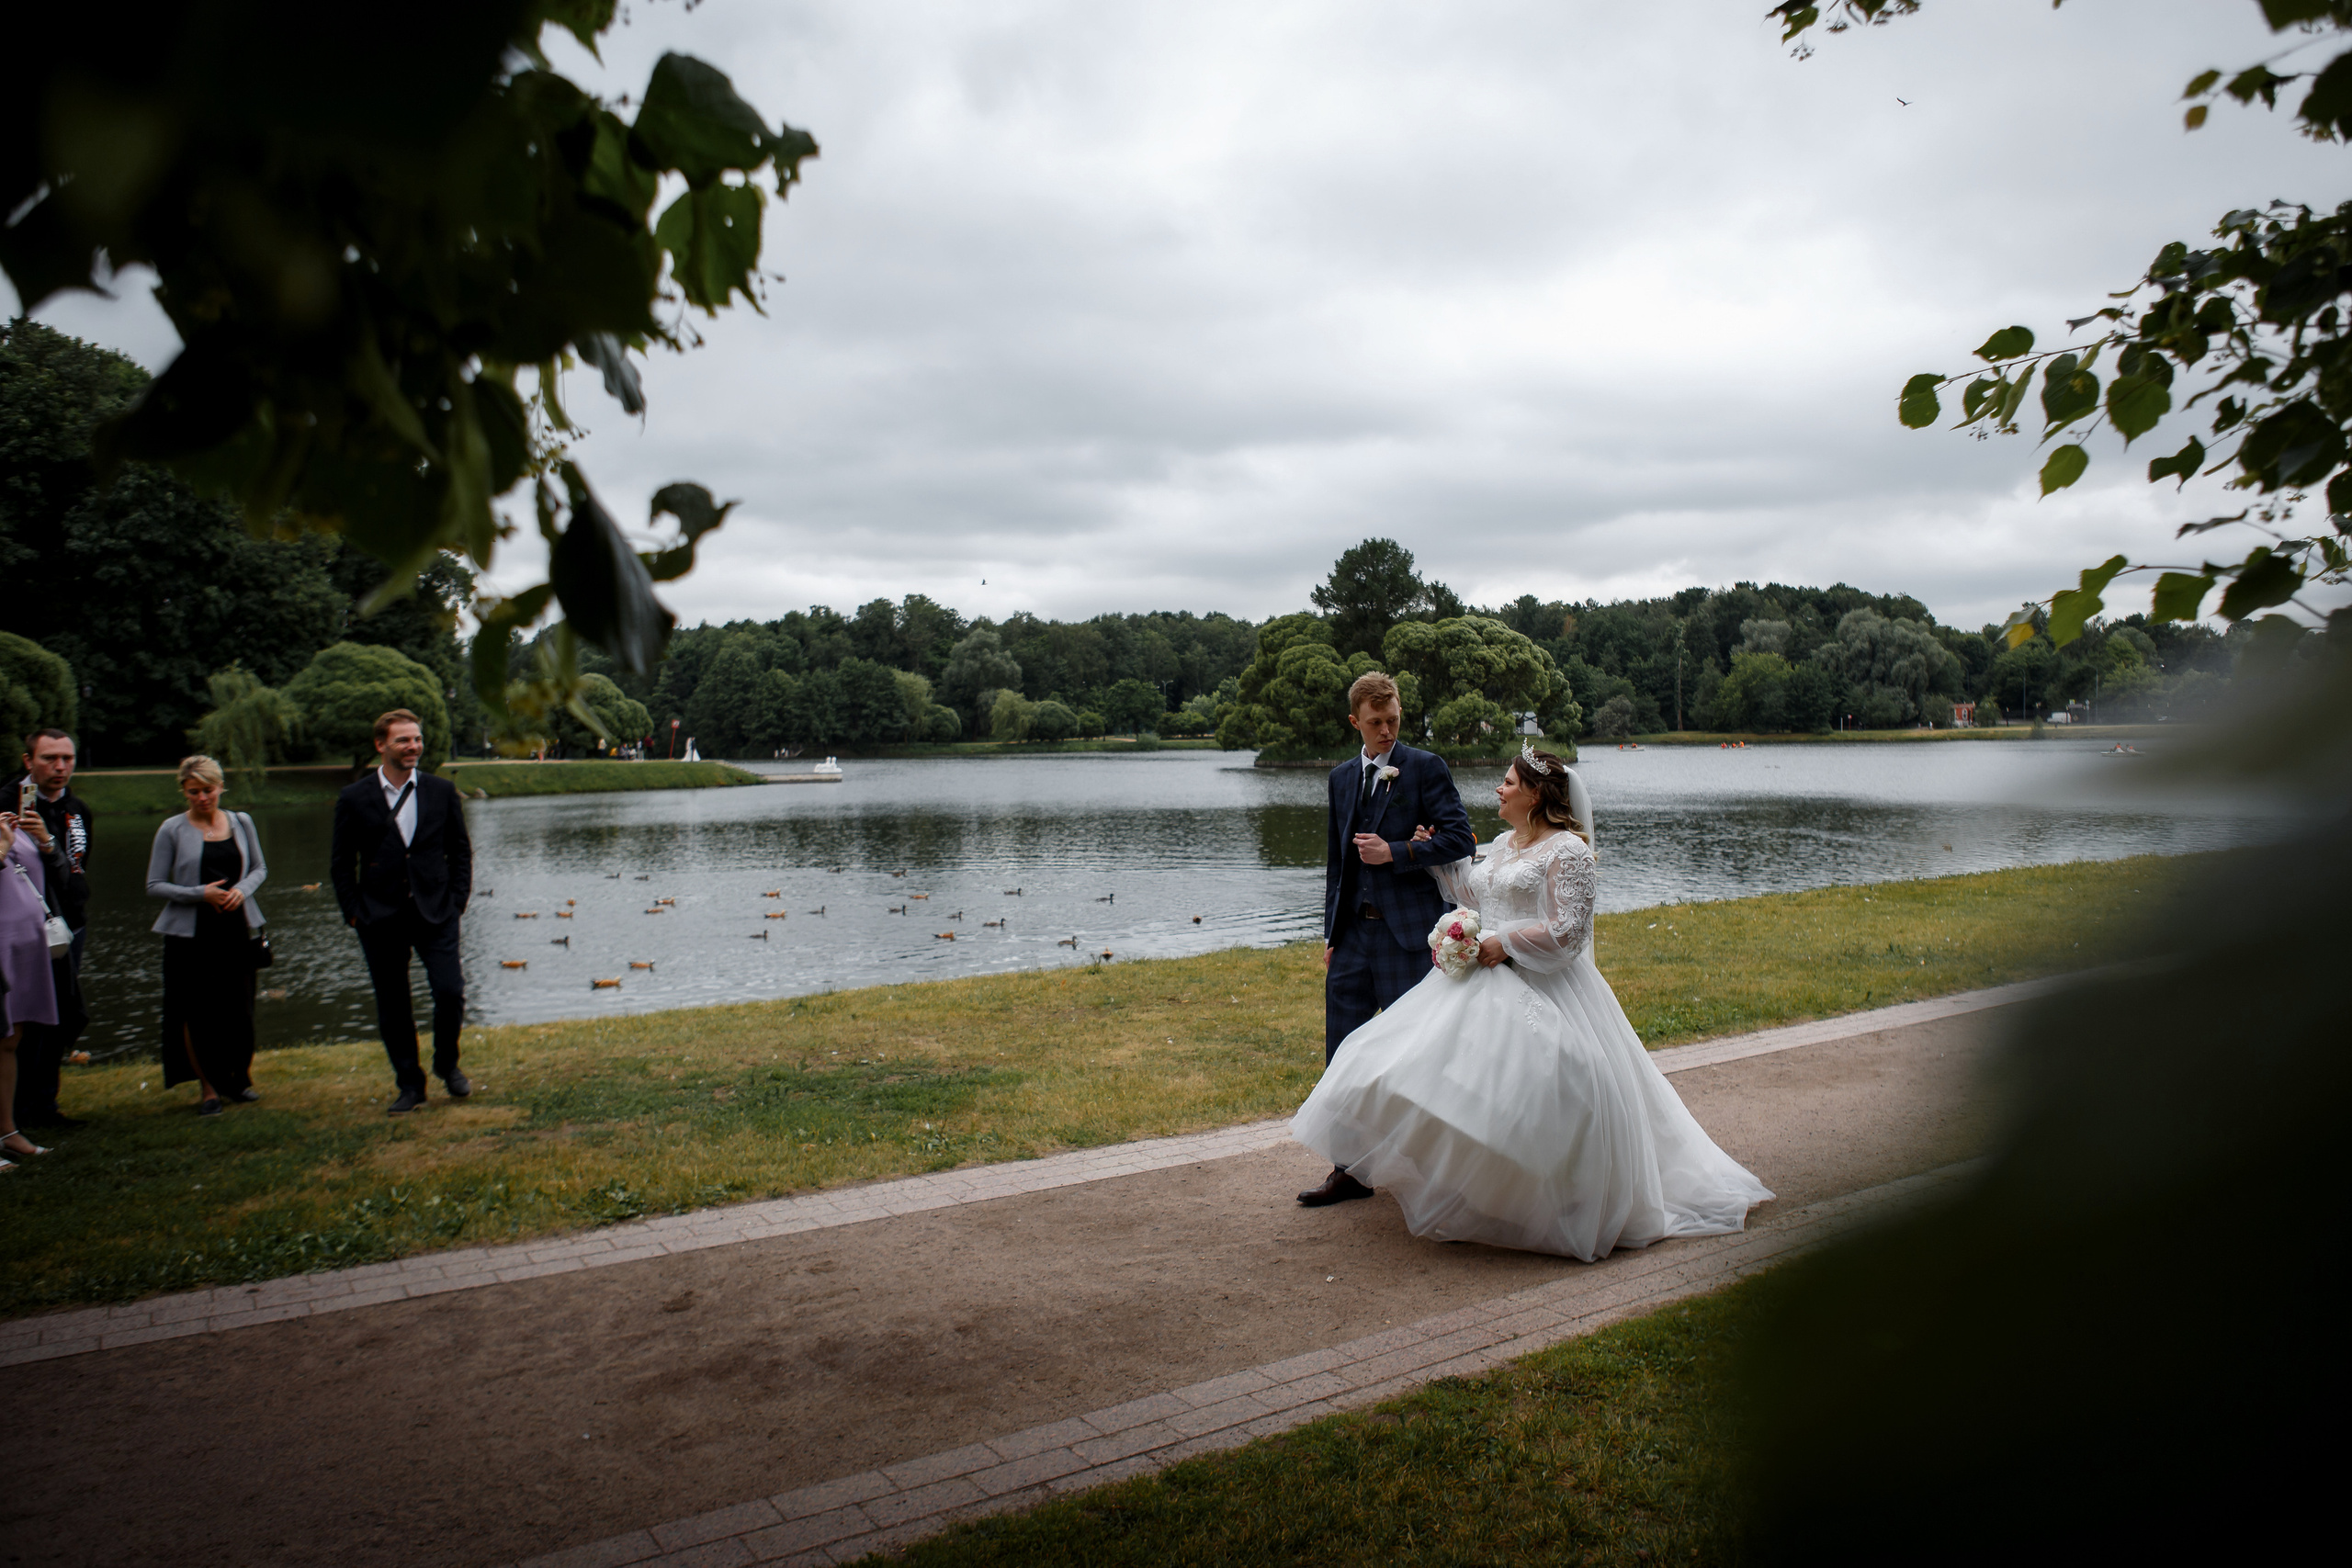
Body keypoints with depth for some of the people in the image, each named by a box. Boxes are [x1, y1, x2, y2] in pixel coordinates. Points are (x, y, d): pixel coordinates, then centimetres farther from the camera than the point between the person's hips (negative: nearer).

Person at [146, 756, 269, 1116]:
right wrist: (201, 893, -15)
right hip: (191, 934, -2)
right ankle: (208, 1089, 13)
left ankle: (240, 1079, 23)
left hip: (238, 928, 2)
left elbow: (259, 868, 15)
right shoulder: (172, 830, -3)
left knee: (240, 1010, 4)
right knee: (197, 1013, 1)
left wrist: (243, 889, -6)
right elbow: (154, 886, -2)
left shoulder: (241, 822, 7)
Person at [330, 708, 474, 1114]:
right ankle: (409, 1084, 19)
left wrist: (457, 901, 3)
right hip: (381, 919, 0)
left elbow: (460, 850, 11)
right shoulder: (355, 800, 1)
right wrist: (354, 913, -1)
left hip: (435, 913, 0)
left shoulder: (441, 792, 5)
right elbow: (342, 863, 6)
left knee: (450, 992, -8)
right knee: (392, 1006, 5)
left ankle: (447, 1064, 18)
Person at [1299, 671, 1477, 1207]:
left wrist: (1394, 853, -14)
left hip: (1408, 930, -5)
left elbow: (1461, 837, -9)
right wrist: (1331, 932, 14)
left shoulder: (1425, 768, -2)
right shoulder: (1342, 777, 15)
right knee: (1344, 1052, 7)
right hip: (1354, 932, 6)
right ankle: (1350, 1169, 17)